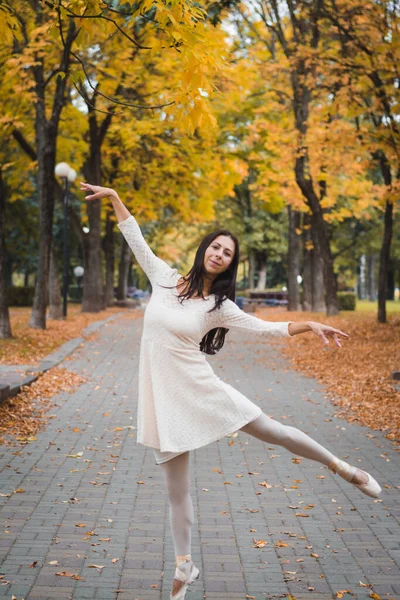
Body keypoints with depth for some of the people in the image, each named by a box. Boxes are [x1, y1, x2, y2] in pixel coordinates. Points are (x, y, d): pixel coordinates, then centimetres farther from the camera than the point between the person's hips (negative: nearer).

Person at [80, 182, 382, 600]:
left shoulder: (219, 307, -1)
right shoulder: (164, 277, 2)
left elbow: (265, 328, -3)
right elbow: (135, 239, 11)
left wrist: (309, 325, -16)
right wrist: (113, 198, 13)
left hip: (198, 388, -1)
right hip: (163, 396, 1)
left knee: (272, 430, 0)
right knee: (176, 489, 7)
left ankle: (341, 468, 23)